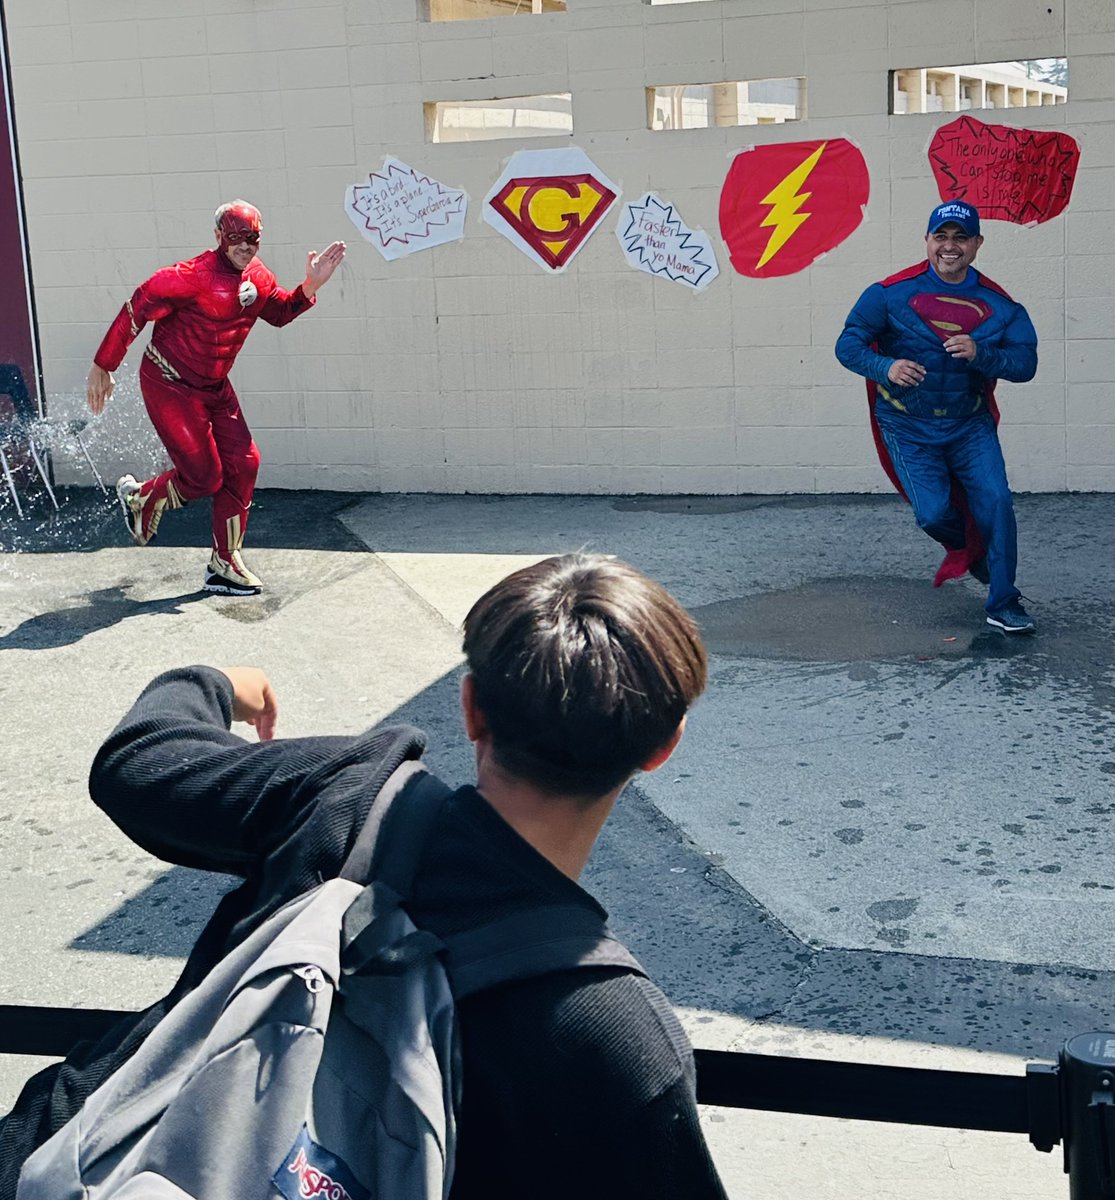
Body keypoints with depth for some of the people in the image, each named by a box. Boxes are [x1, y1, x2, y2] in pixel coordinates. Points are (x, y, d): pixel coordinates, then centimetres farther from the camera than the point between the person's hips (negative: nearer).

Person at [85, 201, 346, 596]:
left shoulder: (257, 277, 0)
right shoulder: (193, 277, -25)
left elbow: (280, 313, 18)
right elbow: (137, 309, -20)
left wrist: (310, 286, -2)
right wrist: (102, 367, -15)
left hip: (214, 386, 8)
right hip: (169, 385, -8)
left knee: (243, 464, 1)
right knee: (204, 476, -9)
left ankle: (224, 564, 12)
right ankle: (138, 498, 23)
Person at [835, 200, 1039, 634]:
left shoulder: (999, 305, -2)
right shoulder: (891, 294, -7)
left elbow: (1025, 363, -8)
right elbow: (848, 344, -7)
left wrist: (979, 354, -27)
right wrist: (885, 367, -27)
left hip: (971, 425, 2)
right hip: (909, 429, -1)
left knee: (996, 504, -12)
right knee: (934, 513, -10)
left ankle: (1003, 605, 5)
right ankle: (968, 550, 29)